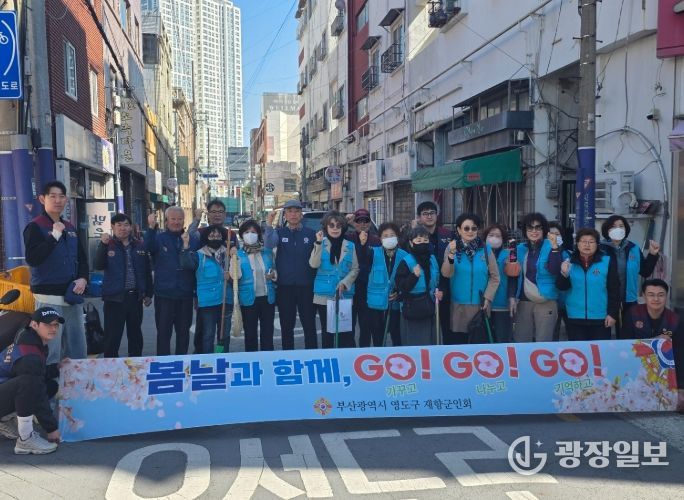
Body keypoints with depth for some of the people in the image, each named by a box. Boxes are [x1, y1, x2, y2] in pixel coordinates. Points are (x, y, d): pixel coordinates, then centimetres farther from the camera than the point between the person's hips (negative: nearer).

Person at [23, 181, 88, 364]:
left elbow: (82, 258, 21)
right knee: (51, 353, -9)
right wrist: (55, 236, -21)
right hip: (49, 298, -6)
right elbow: (32, 259, -18)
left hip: (73, 297, 7)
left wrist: (83, 278, 3)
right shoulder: (35, 227, -4)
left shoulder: (70, 228, 16)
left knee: (79, 350, 11)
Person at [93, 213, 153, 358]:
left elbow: (147, 271, 11)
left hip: (135, 296, 3)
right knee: (112, 336, -2)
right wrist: (103, 245, -28)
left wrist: (149, 293, 9)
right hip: (114, 297, -3)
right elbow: (98, 266, -16)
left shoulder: (140, 246, 7)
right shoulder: (108, 245, -1)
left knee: (135, 334, 14)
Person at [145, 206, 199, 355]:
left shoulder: (192, 240, 5)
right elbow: (147, 247, -23)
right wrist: (151, 228, -40)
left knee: (183, 332, 12)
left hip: (185, 294, 2)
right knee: (163, 332, 4)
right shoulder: (159, 238, 0)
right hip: (164, 295, -2)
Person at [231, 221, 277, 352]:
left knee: (267, 332, 8)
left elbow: (275, 270, 17)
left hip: (268, 297, 2)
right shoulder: (238, 254, -2)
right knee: (250, 333, 8)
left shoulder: (267, 252, 6)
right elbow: (235, 276, -14)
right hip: (249, 299, -2)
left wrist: (274, 275, -5)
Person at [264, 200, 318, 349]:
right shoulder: (279, 233, 4)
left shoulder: (310, 233, 4)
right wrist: (269, 224, -31)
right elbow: (268, 244, -19)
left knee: (309, 324, 4)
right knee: (286, 325, 10)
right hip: (285, 286, 1)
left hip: (306, 285, -1)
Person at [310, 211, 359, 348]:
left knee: (346, 331, -2)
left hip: (345, 295, 0)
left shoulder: (350, 246, 6)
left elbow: (355, 269, 3)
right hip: (324, 295, 0)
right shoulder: (321, 244, 4)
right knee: (327, 331, 6)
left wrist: (344, 283, -11)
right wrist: (319, 243, -17)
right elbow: (313, 264, -12)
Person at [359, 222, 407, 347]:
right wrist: (363, 245, -41)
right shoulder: (374, 253, -2)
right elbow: (363, 263, -24)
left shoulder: (404, 256, 0)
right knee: (377, 340, 8)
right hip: (376, 303, 0)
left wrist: (400, 293, -10)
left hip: (396, 304, 0)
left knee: (397, 339, 7)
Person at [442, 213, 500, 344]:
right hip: (459, 304, -1)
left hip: (480, 304, 1)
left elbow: (495, 277, 4)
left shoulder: (485, 249, 1)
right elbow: (446, 274, -11)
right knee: (459, 341, 3)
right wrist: (451, 256, -26)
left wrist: (487, 298, -5)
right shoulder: (452, 247, -1)